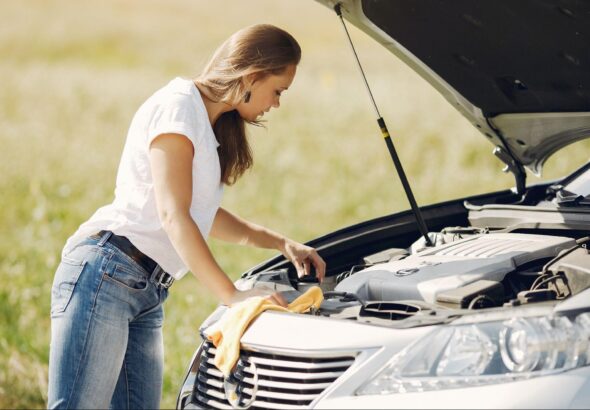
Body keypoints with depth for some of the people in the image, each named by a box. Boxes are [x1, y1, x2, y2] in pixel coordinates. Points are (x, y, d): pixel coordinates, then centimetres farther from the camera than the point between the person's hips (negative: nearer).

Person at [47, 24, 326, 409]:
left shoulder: (209, 124, 20)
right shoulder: (178, 106, -9)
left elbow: (205, 215, 31)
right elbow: (173, 215, -17)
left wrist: (282, 243, 24)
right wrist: (232, 295, -21)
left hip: (147, 293, 10)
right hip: (104, 275, -10)